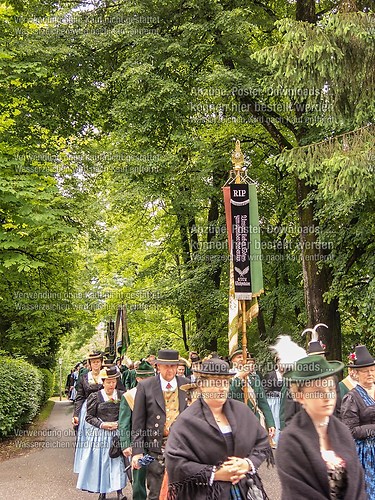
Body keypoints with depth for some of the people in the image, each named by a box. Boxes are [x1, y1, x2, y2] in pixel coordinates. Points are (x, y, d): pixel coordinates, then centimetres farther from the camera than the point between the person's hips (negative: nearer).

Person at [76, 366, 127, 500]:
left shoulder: (122, 396, 1)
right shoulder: (95, 397, -3)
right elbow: (89, 417, 0)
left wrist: (118, 423, -10)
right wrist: (102, 424, -13)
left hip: (117, 433, 1)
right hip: (99, 434, 0)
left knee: (117, 461, -1)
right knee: (100, 461, 4)